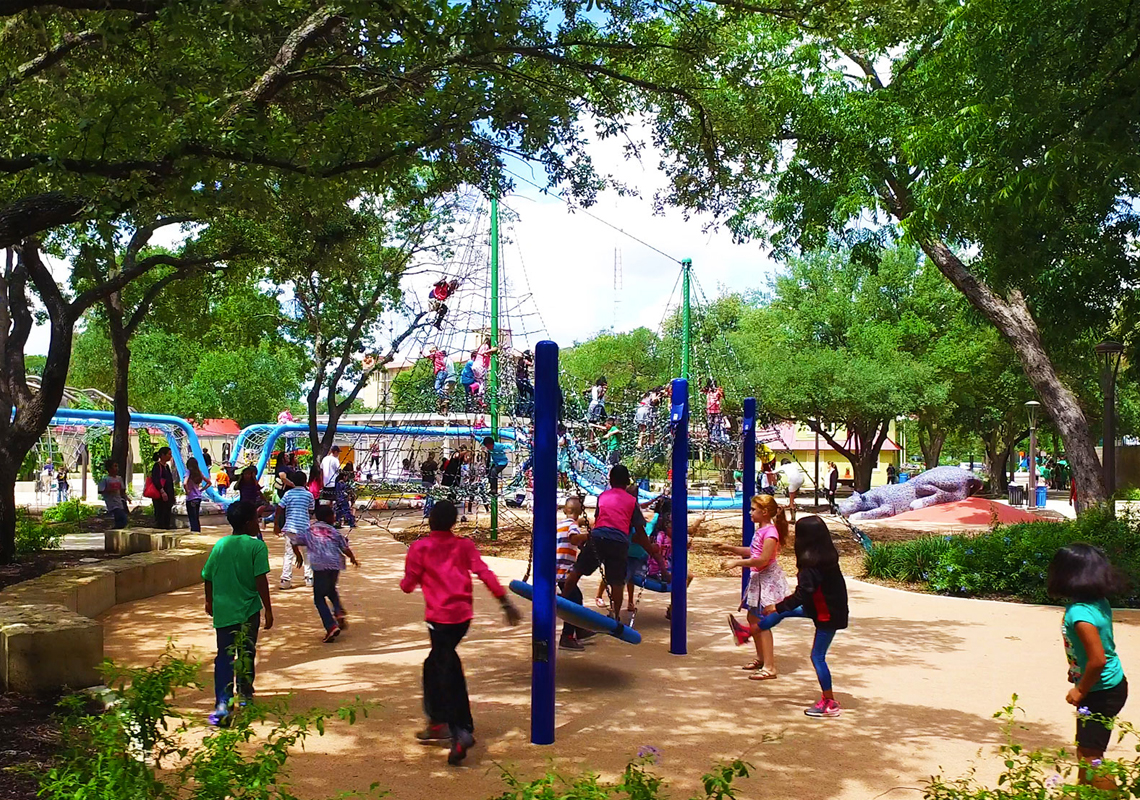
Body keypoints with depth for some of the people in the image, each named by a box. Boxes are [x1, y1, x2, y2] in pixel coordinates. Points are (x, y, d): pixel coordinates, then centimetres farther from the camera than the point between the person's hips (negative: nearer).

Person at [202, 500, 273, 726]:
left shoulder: (220, 545, 4)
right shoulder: (256, 546, -9)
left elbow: (208, 577, 12)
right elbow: (261, 580, -15)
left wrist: (209, 601, 28)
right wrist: (268, 609, -9)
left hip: (223, 610, 2)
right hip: (248, 610, -2)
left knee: (224, 656, 2)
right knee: (247, 653, 16)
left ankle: (222, 702, -13)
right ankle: (245, 693, 33)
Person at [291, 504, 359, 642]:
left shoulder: (308, 530, 12)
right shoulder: (334, 531, 12)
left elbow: (295, 543, 10)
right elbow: (345, 549, 9)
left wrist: (298, 556, 28)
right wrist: (353, 559, 27)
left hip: (319, 566, -2)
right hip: (335, 565, 2)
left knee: (319, 598, 5)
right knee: (331, 590, 29)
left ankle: (331, 626, -9)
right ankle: (339, 612, 5)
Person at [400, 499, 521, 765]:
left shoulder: (420, 547, -4)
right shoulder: (464, 545, 6)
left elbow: (408, 585, -1)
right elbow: (485, 574, -3)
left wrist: (407, 579, 21)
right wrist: (505, 602, -4)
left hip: (440, 617, -5)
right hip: (463, 614, 6)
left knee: (449, 672, -5)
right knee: (434, 663, 22)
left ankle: (462, 732, -16)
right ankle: (437, 724, 28)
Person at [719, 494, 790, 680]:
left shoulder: (770, 532, -21)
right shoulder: (761, 529, 9)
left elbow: (763, 559, -26)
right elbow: (753, 552, 20)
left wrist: (737, 563, -24)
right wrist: (730, 548, 17)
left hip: (768, 579, -10)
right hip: (758, 578, 10)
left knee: (761, 623, -9)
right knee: (753, 618, 19)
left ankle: (769, 668, -7)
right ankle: (761, 658, 35)